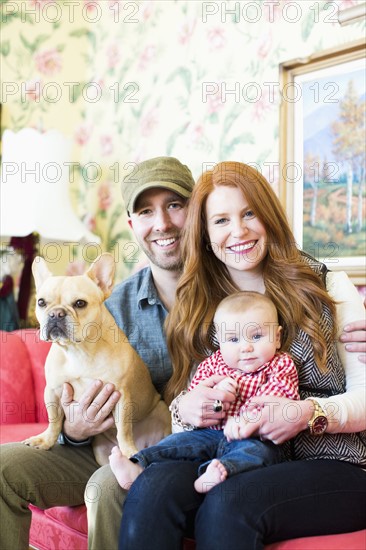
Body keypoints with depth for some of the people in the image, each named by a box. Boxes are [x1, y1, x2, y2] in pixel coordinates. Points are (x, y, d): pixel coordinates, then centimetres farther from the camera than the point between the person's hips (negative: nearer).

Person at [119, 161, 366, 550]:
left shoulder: (327, 287, 4)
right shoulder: (198, 310, 12)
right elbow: (185, 403, 13)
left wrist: (310, 414, -19)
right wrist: (184, 408, -11)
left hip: (333, 470, -2)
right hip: (234, 465, 3)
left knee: (226, 504, -34)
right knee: (153, 486, -30)